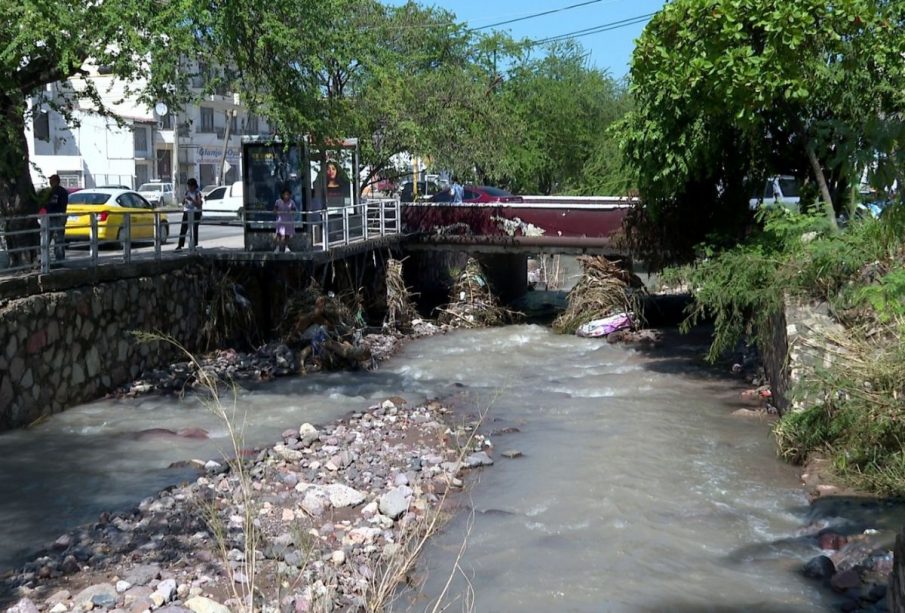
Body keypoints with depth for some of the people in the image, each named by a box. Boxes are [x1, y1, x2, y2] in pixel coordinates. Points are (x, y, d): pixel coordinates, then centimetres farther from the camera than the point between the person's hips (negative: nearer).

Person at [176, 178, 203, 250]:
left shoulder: (198, 193, -5)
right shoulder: (187, 192, 10)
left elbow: (199, 205, -14)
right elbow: (183, 203, 14)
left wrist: (192, 200, -25)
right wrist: (184, 199, -8)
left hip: (195, 213, -5)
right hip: (187, 212, 5)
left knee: (194, 229, -3)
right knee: (183, 229, -2)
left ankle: (194, 246, 5)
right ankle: (180, 246, -2)